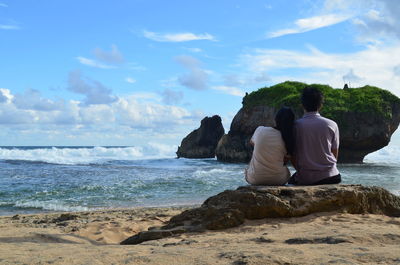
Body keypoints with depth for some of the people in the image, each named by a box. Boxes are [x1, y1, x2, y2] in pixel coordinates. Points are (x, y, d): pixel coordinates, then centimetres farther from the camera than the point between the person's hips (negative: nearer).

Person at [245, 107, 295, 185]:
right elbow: (285, 160, 5)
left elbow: (252, 142, 14)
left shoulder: (260, 130, -9)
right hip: (278, 180, 1)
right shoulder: (288, 139, -11)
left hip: (254, 179, 0)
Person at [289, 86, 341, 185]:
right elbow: (335, 155, 6)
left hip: (304, 178, -1)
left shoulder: (295, 125, -6)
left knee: (292, 179, 29)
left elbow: (293, 156, 0)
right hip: (329, 177, 1)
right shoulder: (332, 125, -2)